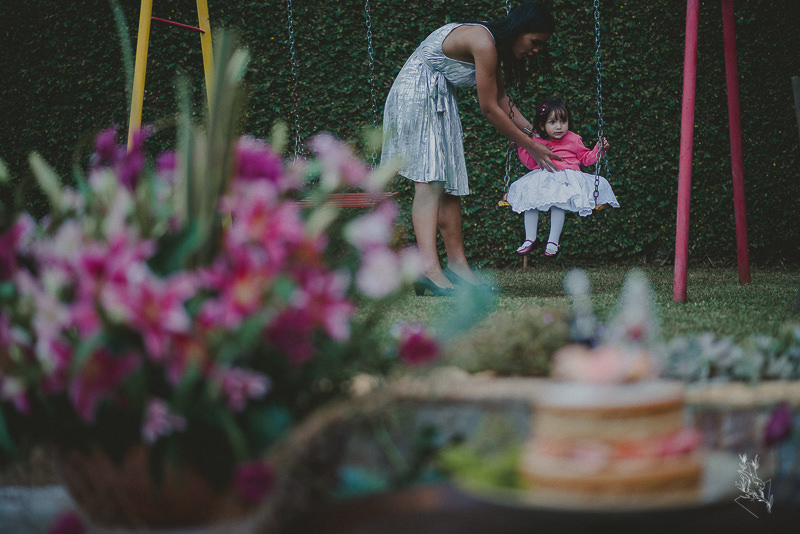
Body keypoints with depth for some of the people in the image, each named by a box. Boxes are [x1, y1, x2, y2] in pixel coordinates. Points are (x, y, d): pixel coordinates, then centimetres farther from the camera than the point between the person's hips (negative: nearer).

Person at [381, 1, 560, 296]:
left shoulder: (492, 45, 9)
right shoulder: (483, 43, -22)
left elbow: (501, 100, 21)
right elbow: (489, 109, -18)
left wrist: (534, 134, 21)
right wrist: (529, 146, -9)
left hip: (439, 101, 10)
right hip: (416, 95, -10)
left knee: (450, 184, 6)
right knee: (430, 179, -22)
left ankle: (457, 265, 10)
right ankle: (428, 265, -33)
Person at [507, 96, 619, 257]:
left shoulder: (573, 140, 11)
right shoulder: (536, 141, 14)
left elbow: (586, 158, 18)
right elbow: (530, 163, 21)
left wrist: (599, 149, 4)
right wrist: (522, 147, 11)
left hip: (567, 179, -3)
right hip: (541, 178, 3)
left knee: (559, 200, -34)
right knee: (528, 196, -24)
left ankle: (553, 241, -30)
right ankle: (530, 239, -16)